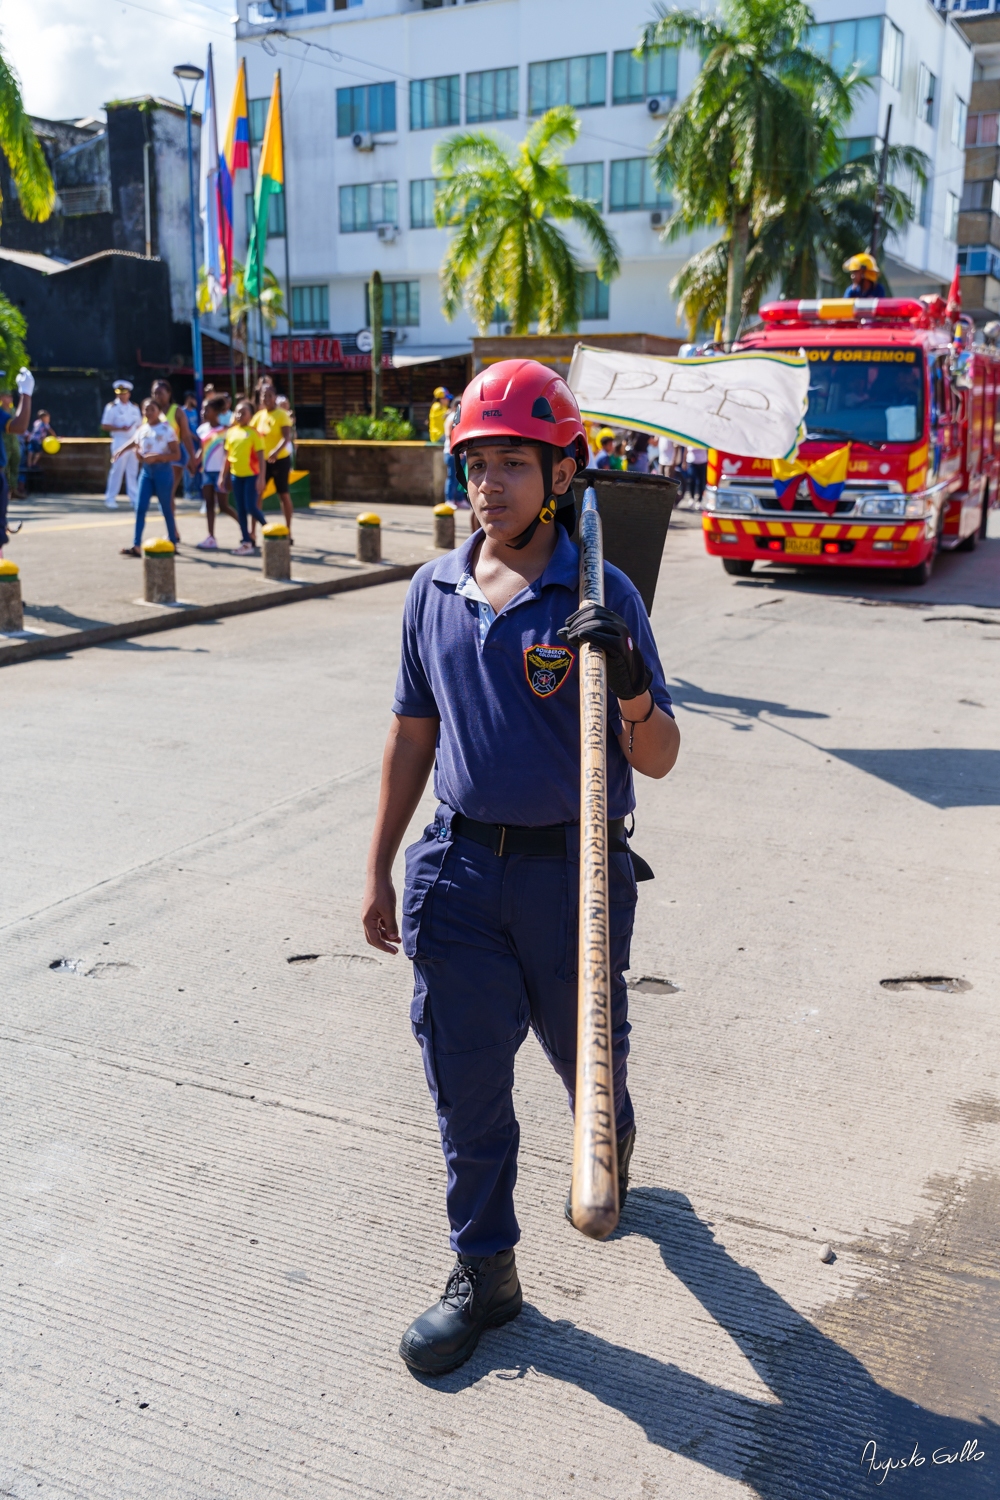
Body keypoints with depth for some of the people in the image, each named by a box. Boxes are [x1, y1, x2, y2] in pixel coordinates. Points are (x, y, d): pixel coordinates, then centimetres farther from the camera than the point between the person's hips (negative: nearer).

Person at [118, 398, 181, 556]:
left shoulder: (166, 429, -7)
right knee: (140, 508, -4)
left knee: (166, 508, 5)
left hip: (163, 470, -5)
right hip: (146, 471, 5)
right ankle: (136, 546, -7)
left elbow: (176, 454, -11)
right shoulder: (142, 430, 10)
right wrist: (139, 454, -3)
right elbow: (137, 448, 21)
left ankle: (173, 543, 18)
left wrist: (156, 457, -21)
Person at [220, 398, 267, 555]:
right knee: (240, 509, 5)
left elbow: (260, 457, -10)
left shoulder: (254, 432, -7)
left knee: (251, 507, -11)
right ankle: (247, 542, 10)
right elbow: (228, 456, 14)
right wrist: (223, 476, 12)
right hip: (236, 475, 6)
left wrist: (261, 478, -16)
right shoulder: (231, 432, 8)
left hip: (251, 475, -6)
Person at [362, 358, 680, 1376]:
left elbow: (658, 759, -9)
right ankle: (483, 1274, 27)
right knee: (464, 1082, 8)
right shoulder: (433, 593, 3)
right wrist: (379, 872, 13)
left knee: (586, 1054, 18)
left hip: (572, 871, -3)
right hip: (460, 872, 3)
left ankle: (610, 1155, 53)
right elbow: (413, 735, 11)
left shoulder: (601, 600, -9)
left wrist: (627, 678, -30)